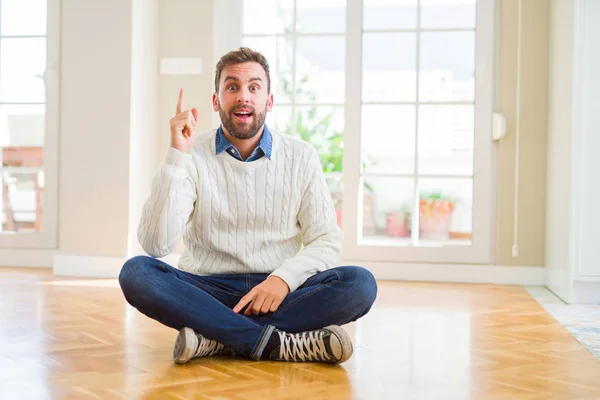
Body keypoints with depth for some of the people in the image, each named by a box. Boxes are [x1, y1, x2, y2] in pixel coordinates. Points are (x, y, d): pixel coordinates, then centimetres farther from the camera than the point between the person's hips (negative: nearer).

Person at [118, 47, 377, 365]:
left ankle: (216, 338, -25)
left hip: (277, 293, 2)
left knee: (360, 284, -24)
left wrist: (283, 278, -19)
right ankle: (280, 344, -30)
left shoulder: (301, 157, 4)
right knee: (136, 272, -28)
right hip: (207, 290, -1)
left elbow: (327, 242, 1)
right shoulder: (192, 157, -2)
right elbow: (155, 244, -13)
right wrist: (176, 157, -19)